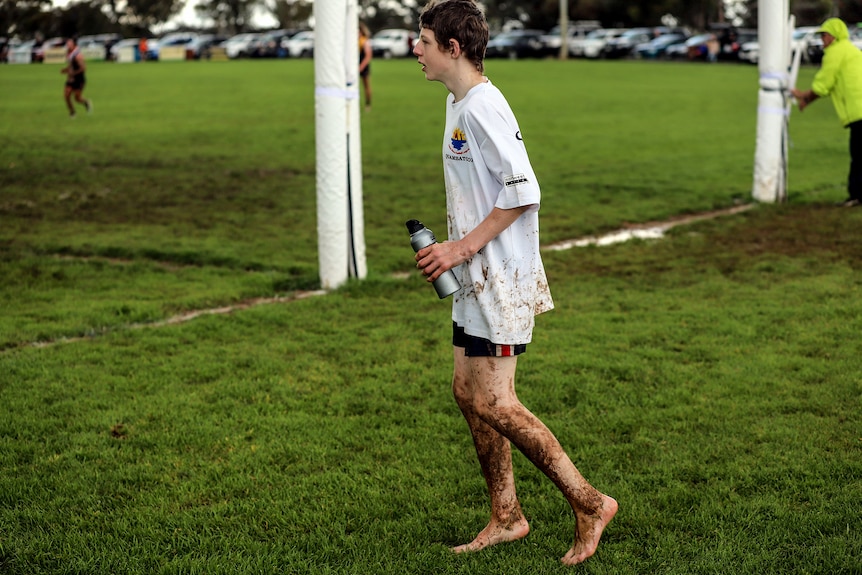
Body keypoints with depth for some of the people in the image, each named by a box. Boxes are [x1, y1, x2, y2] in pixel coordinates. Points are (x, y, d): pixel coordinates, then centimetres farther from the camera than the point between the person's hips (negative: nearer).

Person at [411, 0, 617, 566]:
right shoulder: (458, 103, 14)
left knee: (494, 404, -9)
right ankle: (506, 517, 22)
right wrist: (455, 251, 15)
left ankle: (590, 503, 2)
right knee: (468, 391, 12)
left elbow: (523, 191, -23)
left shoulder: (484, 106, -17)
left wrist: (462, 248, -19)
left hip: (502, 278, -10)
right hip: (477, 278, 10)